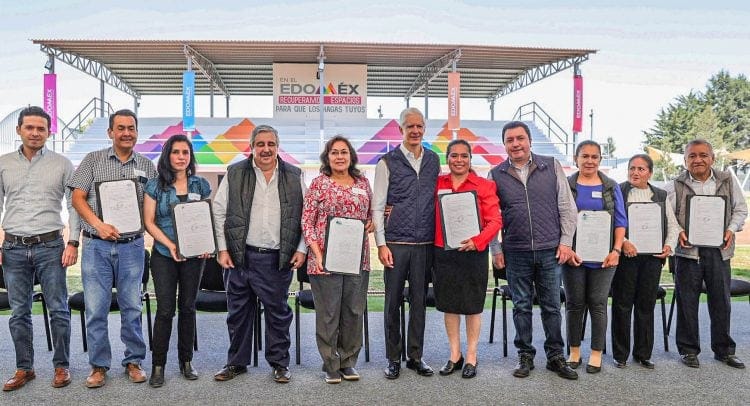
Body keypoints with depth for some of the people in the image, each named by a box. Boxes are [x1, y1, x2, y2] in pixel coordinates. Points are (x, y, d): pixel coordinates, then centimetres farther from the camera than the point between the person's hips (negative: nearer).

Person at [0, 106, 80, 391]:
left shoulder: (61, 164, 2)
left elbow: (74, 205, 1)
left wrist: (73, 242, -6)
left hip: (50, 246, -2)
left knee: (58, 309, 2)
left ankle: (61, 366, 15)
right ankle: (24, 368, 21)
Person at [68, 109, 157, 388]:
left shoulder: (147, 166, 8)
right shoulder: (93, 160, 5)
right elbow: (78, 198, -2)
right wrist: (99, 225, -16)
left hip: (132, 245, 1)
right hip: (96, 245, -1)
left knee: (132, 307, 7)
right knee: (95, 308, 2)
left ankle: (134, 361, 20)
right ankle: (99, 365, 16)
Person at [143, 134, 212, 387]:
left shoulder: (201, 185, 5)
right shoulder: (155, 185, 0)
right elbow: (149, 222, -3)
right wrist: (170, 245, -15)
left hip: (194, 255, 2)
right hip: (164, 255, -2)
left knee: (188, 307, 9)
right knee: (165, 309, -3)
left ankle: (186, 361, 21)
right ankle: (158, 366, 9)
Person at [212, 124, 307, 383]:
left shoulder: (295, 176, 5)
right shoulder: (234, 174, 4)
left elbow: (305, 215, 7)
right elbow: (219, 212, 5)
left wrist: (301, 249, -1)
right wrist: (223, 249, 0)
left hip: (278, 258, 0)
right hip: (240, 255, 1)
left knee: (278, 311, 8)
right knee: (238, 311, 10)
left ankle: (279, 363, 23)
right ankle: (236, 362, 26)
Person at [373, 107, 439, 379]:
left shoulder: (434, 161, 10)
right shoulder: (388, 162, -1)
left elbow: (440, 200, 15)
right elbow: (377, 206, -3)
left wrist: (439, 239, 6)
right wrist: (381, 244, -8)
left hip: (425, 244, 3)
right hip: (395, 243, -3)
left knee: (419, 300, 9)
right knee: (393, 301, 5)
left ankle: (416, 357, 22)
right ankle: (393, 359, 18)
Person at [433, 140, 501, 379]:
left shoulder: (484, 185, -2)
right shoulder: (437, 184, 6)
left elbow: (495, 220, -6)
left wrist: (478, 241, -21)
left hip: (473, 253, -2)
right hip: (443, 252, 3)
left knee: (472, 306, 8)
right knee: (449, 305, 11)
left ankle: (471, 357, 23)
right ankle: (455, 355, 27)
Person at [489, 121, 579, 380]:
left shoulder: (552, 166, 3)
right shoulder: (496, 175, 4)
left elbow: (567, 207, 4)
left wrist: (566, 242, -1)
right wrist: (496, 250, 2)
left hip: (550, 251, 0)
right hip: (516, 253, 0)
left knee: (552, 306, 8)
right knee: (521, 306, 9)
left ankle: (555, 356, 21)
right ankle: (525, 356, 22)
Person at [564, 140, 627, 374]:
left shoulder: (611, 188, 8)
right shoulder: (566, 186, 3)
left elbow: (620, 222, 6)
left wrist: (616, 250, -6)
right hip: (574, 255, 0)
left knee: (598, 304, 4)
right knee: (574, 304, 7)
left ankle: (596, 354, 15)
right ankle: (574, 352, 20)